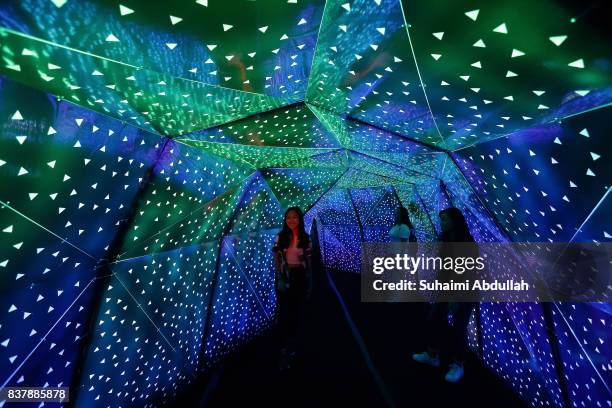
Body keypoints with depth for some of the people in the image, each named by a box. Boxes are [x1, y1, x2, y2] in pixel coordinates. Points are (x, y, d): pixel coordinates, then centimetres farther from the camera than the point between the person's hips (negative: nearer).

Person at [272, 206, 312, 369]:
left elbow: (308, 260, 5)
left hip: (300, 277, 2)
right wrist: (279, 278, -11)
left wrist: (310, 282, 5)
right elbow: (276, 259, -1)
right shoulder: (280, 237, -4)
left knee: (297, 313, 12)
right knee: (284, 313, -1)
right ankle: (285, 350, 10)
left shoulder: (305, 238, -1)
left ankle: (291, 345, 32)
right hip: (285, 277, -1)